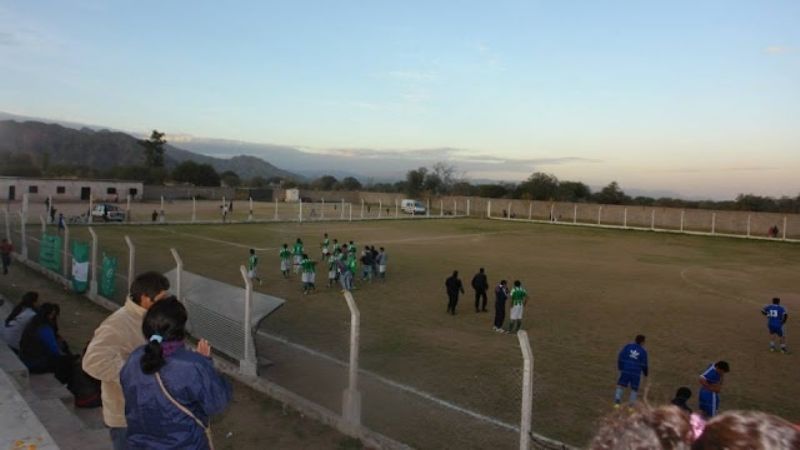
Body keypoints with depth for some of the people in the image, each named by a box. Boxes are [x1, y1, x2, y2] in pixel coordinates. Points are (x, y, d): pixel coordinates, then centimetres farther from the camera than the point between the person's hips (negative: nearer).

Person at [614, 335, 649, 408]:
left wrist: (620, 367, 12)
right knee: (634, 389, 10)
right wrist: (645, 373, 19)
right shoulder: (643, 351, -1)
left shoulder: (627, 347, 2)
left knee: (621, 385, 10)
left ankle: (617, 400, -3)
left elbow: (620, 357, 1)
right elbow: (644, 364, 3)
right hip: (636, 373, -1)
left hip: (625, 370, 1)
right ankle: (631, 405, 6)